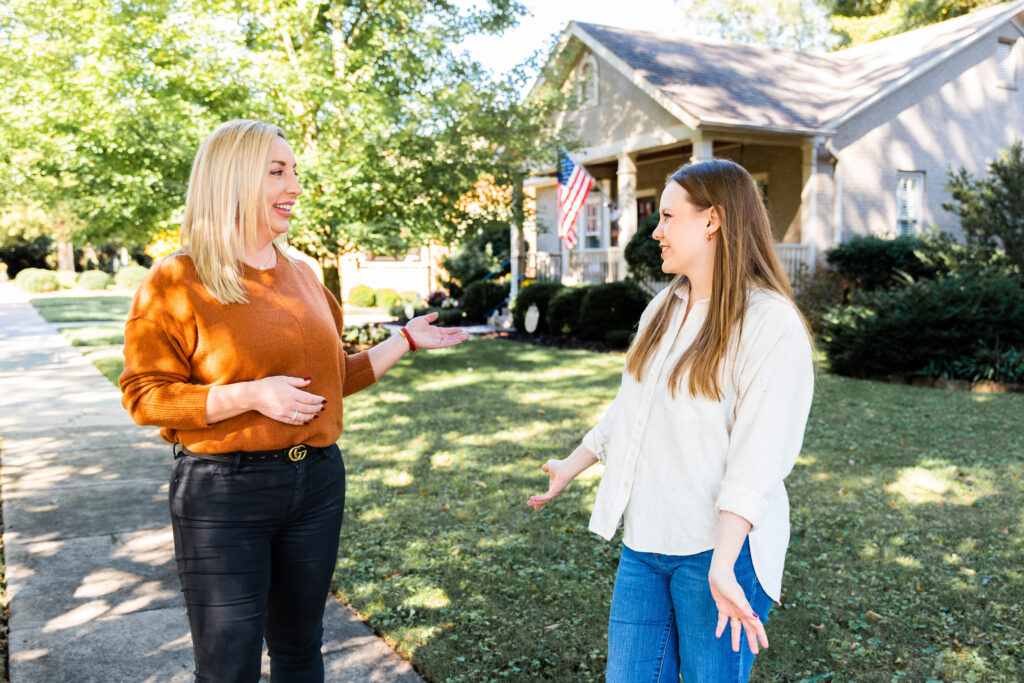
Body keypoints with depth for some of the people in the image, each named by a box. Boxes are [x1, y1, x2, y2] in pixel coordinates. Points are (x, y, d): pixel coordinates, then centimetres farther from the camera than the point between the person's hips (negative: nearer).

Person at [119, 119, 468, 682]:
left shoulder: (302, 277, 9)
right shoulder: (176, 283, -9)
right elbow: (143, 395, -12)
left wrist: (406, 340, 13)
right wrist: (250, 395, -22)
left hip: (316, 481, 6)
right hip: (223, 492, -5)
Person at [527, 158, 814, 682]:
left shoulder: (772, 324, -13)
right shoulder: (663, 309, 11)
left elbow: (757, 458, -20)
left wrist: (722, 565, -26)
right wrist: (572, 466, 29)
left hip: (718, 547, -7)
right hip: (644, 542, 7)